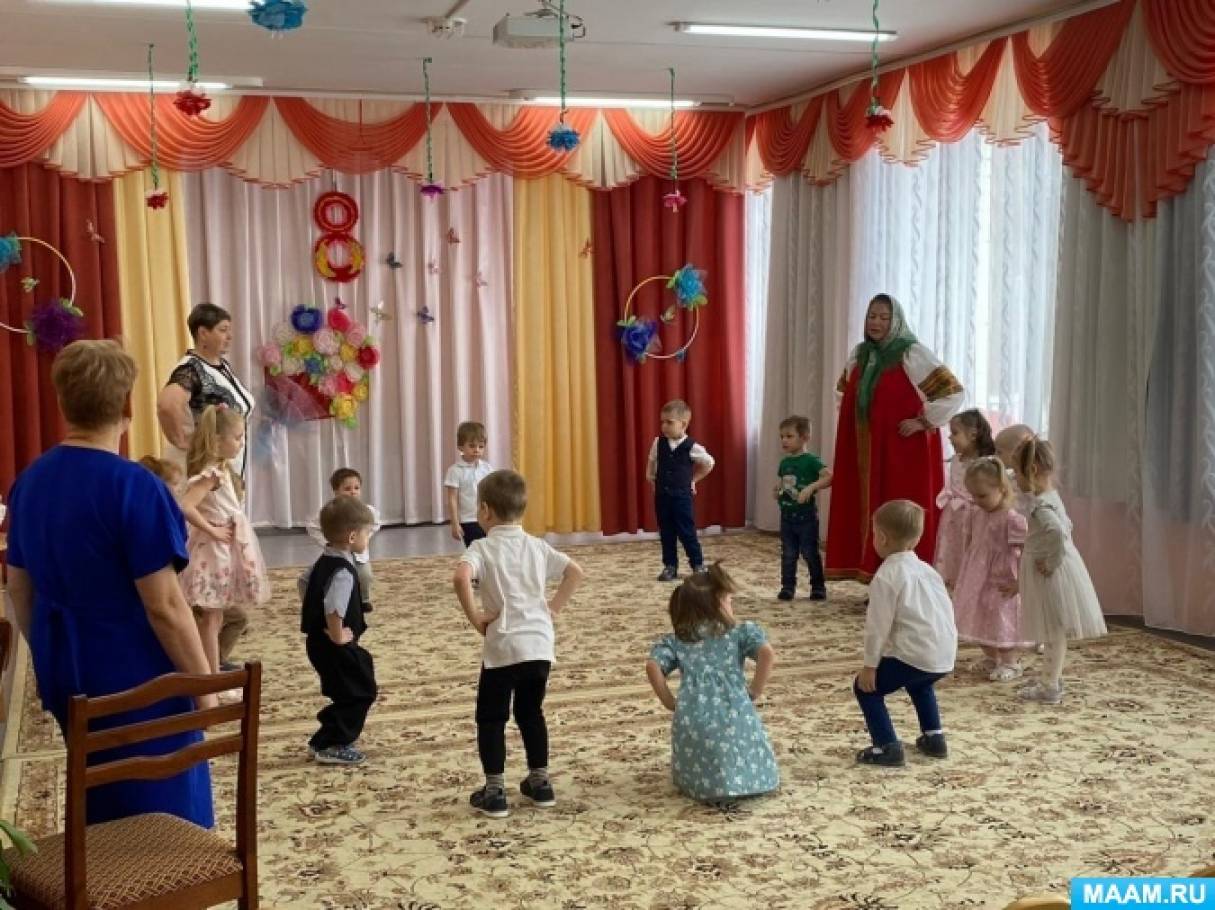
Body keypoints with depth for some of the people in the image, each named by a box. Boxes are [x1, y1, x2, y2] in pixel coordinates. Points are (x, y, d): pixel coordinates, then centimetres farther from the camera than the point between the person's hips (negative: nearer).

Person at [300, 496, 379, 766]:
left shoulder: (324, 561, 7)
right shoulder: (343, 571, -25)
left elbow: (305, 584, 22)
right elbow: (333, 609, -37)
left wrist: (312, 616, 22)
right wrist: (338, 637, -23)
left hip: (318, 640, 10)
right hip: (333, 645, -10)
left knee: (348, 693, 21)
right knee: (360, 693, 1)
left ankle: (324, 742, 27)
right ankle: (331, 745, 5)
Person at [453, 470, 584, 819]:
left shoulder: (482, 547, -6)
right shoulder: (537, 546, 9)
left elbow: (461, 577, -26)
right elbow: (575, 573, 6)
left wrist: (474, 615, -14)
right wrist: (553, 608, 9)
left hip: (504, 648, -5)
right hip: (540, 645, 5)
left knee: (491, 718, 9)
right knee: (531, 713, 22)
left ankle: (494, 792, 9)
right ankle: (540, 783, 26)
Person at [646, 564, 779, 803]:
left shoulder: (675, 640, 15)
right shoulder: (741, 632, 10)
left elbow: (652, 666, -1)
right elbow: (768, 654, -8)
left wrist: (669, 702, 10)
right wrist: (755, 691, 4)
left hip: (692, 722, 1)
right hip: (736, 718, -1)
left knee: (698, 778, 25)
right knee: (753, 774, 21)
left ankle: (707, 783, -5)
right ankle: (739, 779, -9)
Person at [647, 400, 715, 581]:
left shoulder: (692, 447, -12)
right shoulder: (658, 442, -2)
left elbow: (709, 463, 4)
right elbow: (651, 462, 18)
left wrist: (693, 479, 6)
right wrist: (650, 478, 12)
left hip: (682, 495, -3)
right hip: (661, 495, 3)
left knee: (687, 532, 1)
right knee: (666, 533, 8)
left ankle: (698, 565, 14)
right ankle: (670, 566, 17)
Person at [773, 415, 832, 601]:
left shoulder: (811, 461, -12)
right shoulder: (784, 462, 8)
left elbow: (829, 477, -23)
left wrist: (811, 487, -33)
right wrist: (777, 490, 0)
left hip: (806, 517, -5)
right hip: (787, 516, 6)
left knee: (810, 553, 3)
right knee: (788, 554, 8)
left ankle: (818, 586, 16)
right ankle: (787, 587, 16)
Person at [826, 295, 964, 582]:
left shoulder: (912, 354, -10)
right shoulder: (860, 354, 10)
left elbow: (953, 392, -13)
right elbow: (847, 394, 29)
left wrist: (923, 422, -14)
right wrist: (849, 419, 14)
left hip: (905, 450, -6)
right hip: (867, 452, 6)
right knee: (870, 511, 7)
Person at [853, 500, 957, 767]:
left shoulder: (886, 576, -9)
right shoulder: (927, 570, 15)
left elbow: (878, 626, -11)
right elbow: (946, 612, 18)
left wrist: (870, 666, -5)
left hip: (915, 655, -8)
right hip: (944, 656, 8)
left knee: (865, 687, 7)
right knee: (919, 683, 38)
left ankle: (887, 747, 1)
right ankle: (934, 737, 35)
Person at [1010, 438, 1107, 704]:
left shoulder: (1039, 505, -23)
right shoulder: (1051, 497, 8)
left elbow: (1059, 532, -38)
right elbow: (1066, 526, 20)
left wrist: (1051, 562, -25)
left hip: (1051, 576, -10)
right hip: (1058, 571, 10)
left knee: (1055, 629, -1)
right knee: (1055, 630, 20)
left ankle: (1050, 687, 8)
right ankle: (1052, 677, 33)